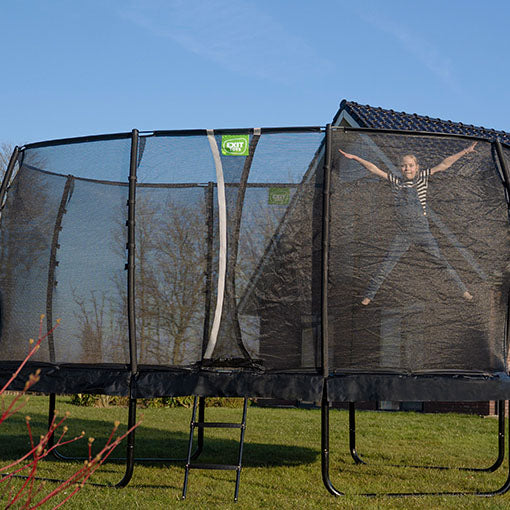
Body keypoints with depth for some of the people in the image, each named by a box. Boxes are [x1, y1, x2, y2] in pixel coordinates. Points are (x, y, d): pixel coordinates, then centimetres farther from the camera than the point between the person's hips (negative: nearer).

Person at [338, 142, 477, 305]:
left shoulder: (422, 178, 2)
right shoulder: (396, 181, 8)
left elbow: (443, 165, -3)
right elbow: (375, 170, 10)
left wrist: (465, 151, -7)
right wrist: (355, 158, 9)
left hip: (422, 231, -2)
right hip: (403, 234, 2)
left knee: (442, 261, -2)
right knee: (386, 264, 1)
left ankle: (463, 289, 7)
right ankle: (369, 295, 8)